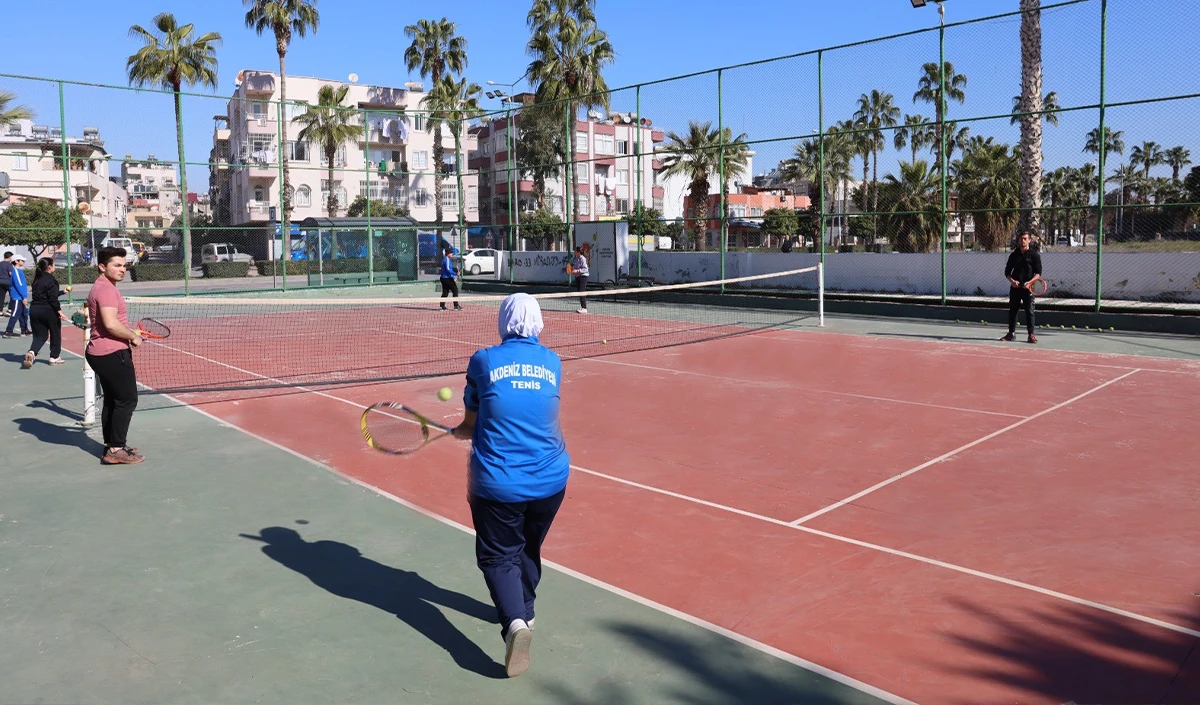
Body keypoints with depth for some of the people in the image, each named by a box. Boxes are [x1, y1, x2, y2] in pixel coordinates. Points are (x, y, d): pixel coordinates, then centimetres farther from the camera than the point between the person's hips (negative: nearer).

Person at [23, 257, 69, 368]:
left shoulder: (37, 279, 12)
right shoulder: (51, 280, -13)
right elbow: (53, 299, -19)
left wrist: (63, 291, 33)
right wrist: (59, 311, -19)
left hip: (34, 309, 7)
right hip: (48, 310, -7)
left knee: (40, 335, 10)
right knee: (55, 333, 13)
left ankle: (32, 352, -17)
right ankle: (55, 357, 20)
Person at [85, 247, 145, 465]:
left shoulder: (102, 288, 18)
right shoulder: (106, 290, -17)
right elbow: (111, 324, -28)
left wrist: (129, 332, 20)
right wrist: (133, 337, -15)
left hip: (101, 354, 11)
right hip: (112, 354, -11)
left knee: (112, 400, 17)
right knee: (127, 400, -6)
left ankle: (111, 445, 25)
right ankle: (115, 450, -3)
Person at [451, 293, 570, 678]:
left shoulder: (483, 361, -6)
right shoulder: (552, 363, 3)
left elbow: (472, 423, 1)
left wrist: (458, 432, 25)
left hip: (497, 484, -3)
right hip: (550, 481, 4)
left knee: (498, 556, 9)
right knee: (528, 549, 25)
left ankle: (514, 621, -13)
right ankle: (523, 611, 42)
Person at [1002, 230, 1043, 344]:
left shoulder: (1034, 254, 0)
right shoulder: (1014, 255, 10)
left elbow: (1038, 273, -3)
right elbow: (1007, 272, 12)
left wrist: (1029, 282, -19)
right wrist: (1012, 281, -7)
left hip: (1027, 288, -4)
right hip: (1015, 287, 4)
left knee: (1029, 311, -4)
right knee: (1012, 310, 7)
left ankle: (1031, 335, 1)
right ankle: (1011, 333, 16)